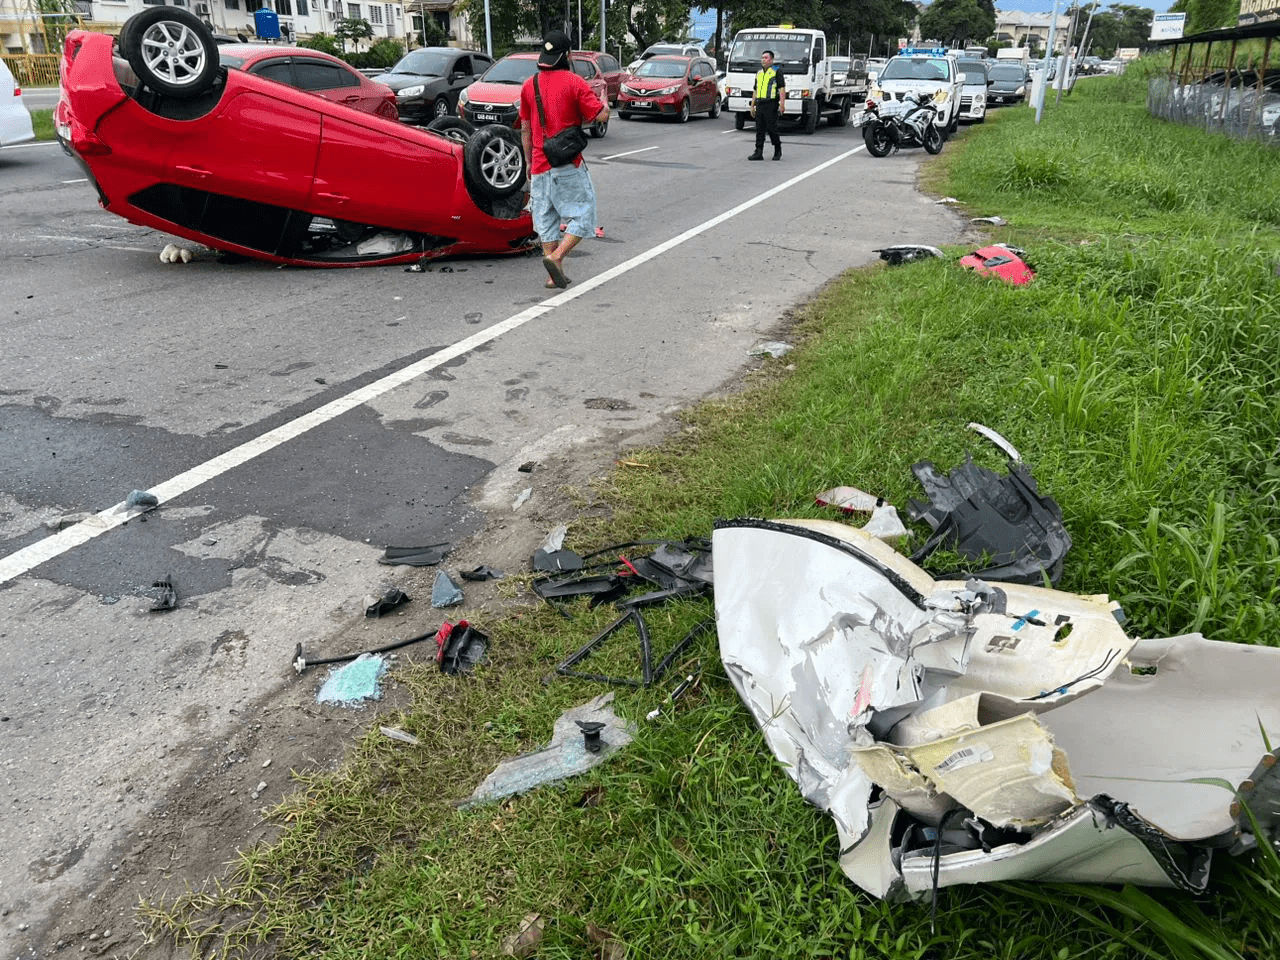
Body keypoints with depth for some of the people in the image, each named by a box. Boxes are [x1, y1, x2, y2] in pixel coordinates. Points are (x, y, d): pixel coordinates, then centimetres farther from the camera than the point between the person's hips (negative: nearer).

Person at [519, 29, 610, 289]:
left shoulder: (529, 85, 8)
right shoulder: (574, 82, -8)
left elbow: (525, 129, 13)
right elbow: (601, 116, -13)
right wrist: (603, 101, 10)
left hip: (539, 165, 5)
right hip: (568, 164, -5)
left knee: (546, 219, 11)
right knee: (583, 213, 3)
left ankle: (555, 275, 11)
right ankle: (556, 257, -14)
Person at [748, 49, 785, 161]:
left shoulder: (776, 72, 0)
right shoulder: (759, 73, 19)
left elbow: (782, 89, -7)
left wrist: (782, 104, -17)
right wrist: (752, 106, 17)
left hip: (771, 104, -6)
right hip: (760, 104, 6)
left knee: (771, 128, -6)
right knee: (759, 129, 2)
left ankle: (778, 151, 8)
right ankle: (758, 153, 3)